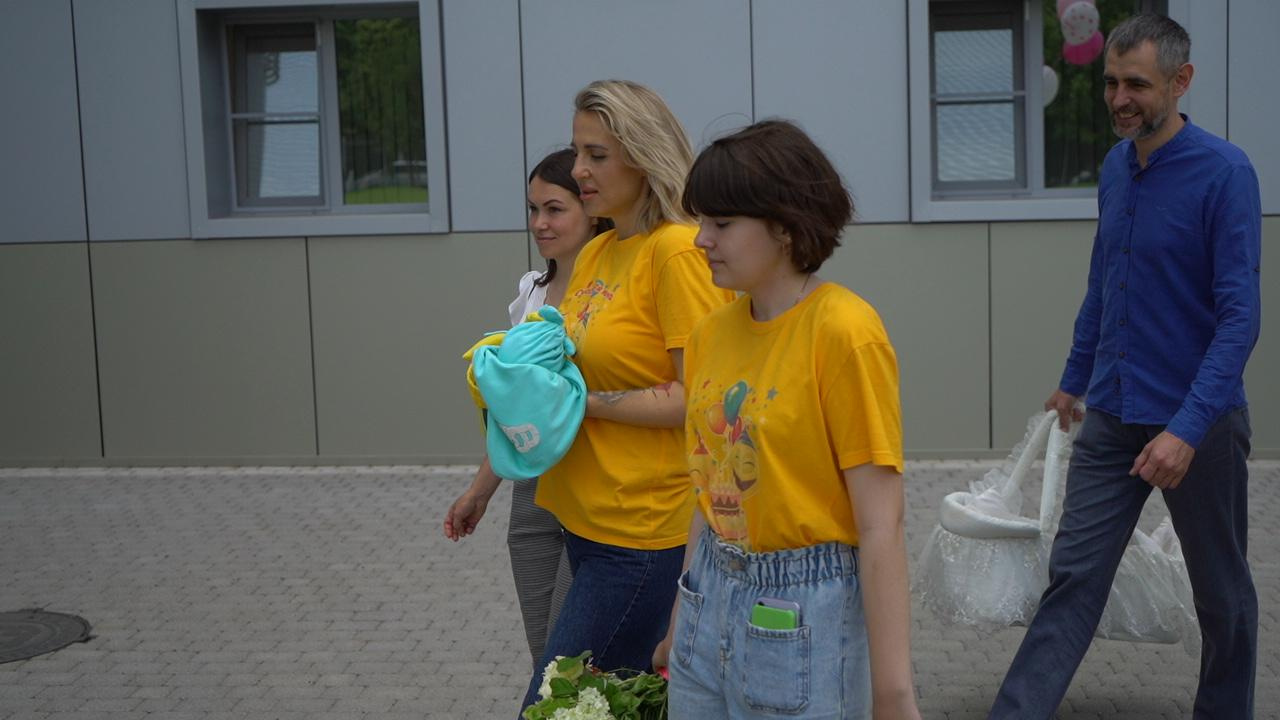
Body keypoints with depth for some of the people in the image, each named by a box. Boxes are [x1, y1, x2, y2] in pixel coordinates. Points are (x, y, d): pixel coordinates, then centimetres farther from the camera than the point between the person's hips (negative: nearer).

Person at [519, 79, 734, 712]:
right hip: (587, 515, 8)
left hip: (645, 529, -8)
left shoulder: (678, 251, -13)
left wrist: (580, 400, -15)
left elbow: (695, 399, -17)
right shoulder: (595, 255, 13)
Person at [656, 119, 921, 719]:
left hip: (804, 613, -6)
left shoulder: (843, 331, -16)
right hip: (712, 597, 6)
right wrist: (679, 626, 14)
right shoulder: (713, 333, 4)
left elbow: (881, 528, -17)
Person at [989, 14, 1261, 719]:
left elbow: (1239, 316, -19)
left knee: (1221, 593, 13)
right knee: (1072, 575, 1)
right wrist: (1074, 380, 23)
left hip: (1198, 423, -5)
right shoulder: (1116, 166, 5)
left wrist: (1188, 428, -26)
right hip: (1111, 416, 5)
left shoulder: (1225, 172, -15)